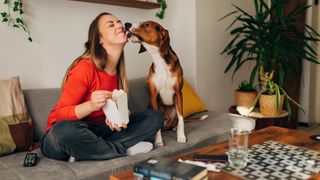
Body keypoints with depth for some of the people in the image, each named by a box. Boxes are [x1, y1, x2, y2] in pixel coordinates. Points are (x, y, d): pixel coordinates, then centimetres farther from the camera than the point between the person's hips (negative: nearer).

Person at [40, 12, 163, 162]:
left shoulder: (117, 69, 1)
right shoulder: (84, 68, -19)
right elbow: (59, 114, -15)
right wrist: (91, 106, -34)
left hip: (97, 131, 6)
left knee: (155, 116, -5)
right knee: (65, 130, -41)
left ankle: (91, 149, -17)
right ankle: (126, 149, -18)